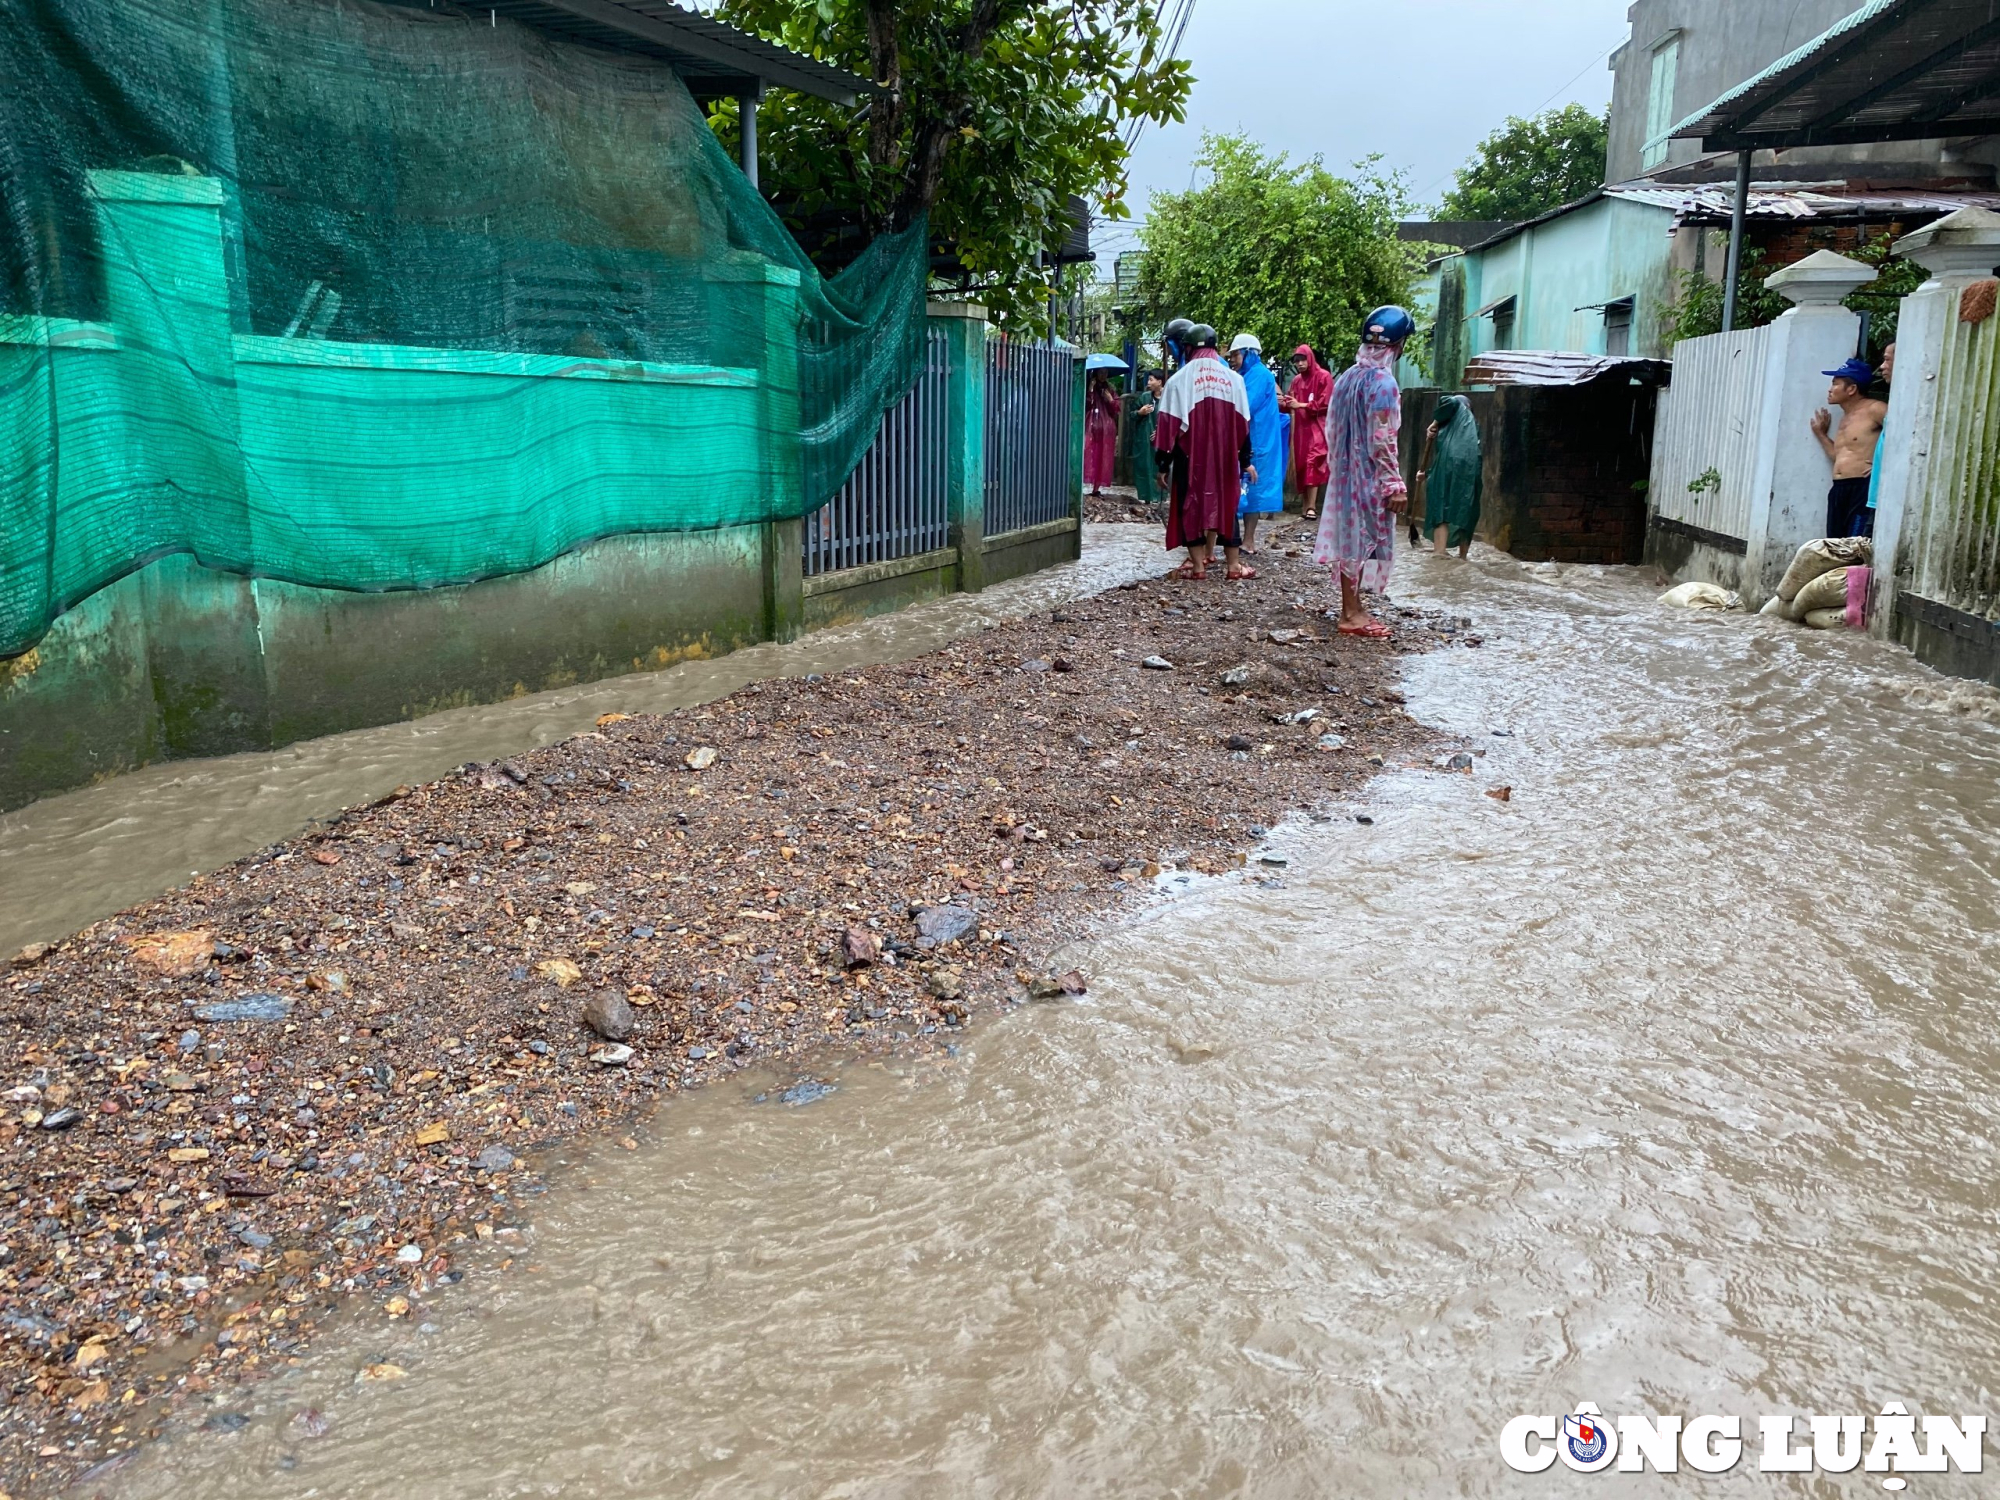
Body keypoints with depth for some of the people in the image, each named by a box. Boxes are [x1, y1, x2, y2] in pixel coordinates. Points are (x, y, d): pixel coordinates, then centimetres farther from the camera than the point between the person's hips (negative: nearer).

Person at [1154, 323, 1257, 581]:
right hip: (1225, 458, 3)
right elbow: (1242, 424, 5)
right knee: (1226, 504, 11)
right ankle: (1234, 565, 11)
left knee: (1190, 505, 6)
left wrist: (1163, 464, 0)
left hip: (1189, 457, -2)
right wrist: (1246, 460, 12)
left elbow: (1169, 425, -7)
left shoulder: (1179, 380, -6)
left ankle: (1198, 565, 4)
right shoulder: (1233, 378, 2)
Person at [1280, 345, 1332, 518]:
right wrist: (1282, 403, -9)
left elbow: (1325, 404, -10)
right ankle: (1307, 505, 6)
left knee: (1312, 464, -15)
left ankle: (1312, 507, -18)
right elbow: (1290, 404, 14)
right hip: (1300, 427, 6)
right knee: (1301, 465, 2)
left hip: (1316, 427, -6)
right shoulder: (1296, 380, 13)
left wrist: (1300, 405, -14)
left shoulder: (1324, 376, -3)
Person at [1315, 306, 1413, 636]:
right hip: (1369, 476, -8)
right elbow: (1382, 441, -20)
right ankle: (1352, 614, 4)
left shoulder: (1348, 376, 6)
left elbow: (1333, 429, 11)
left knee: (1349, 536, 13)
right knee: (1363, 539, -1)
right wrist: (1395, 484, -16)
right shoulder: (1383, 382, -18)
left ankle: (1351, 607, 21)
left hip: (1345, 472, 8)